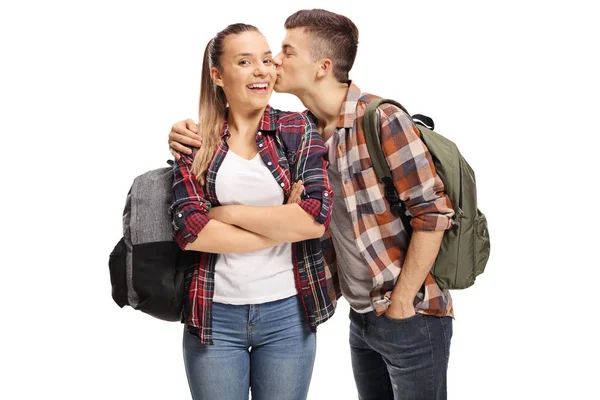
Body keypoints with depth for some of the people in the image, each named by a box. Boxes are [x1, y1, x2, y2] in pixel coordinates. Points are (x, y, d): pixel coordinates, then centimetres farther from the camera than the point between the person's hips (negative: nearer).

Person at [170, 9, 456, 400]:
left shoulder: (382, 120, -18)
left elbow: (433, 211, -18)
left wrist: (402, 303, -15)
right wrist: (191, 140, -4)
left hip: (410, 316, -7)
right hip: (362, 316, 7)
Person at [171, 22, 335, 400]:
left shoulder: (299, 130, 0)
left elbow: (316, 217, -13)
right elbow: (189, 230, -11)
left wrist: (227, 214, -11)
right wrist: (284, 226, -13)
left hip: (287, 312, 0)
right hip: (214, 314, 1)